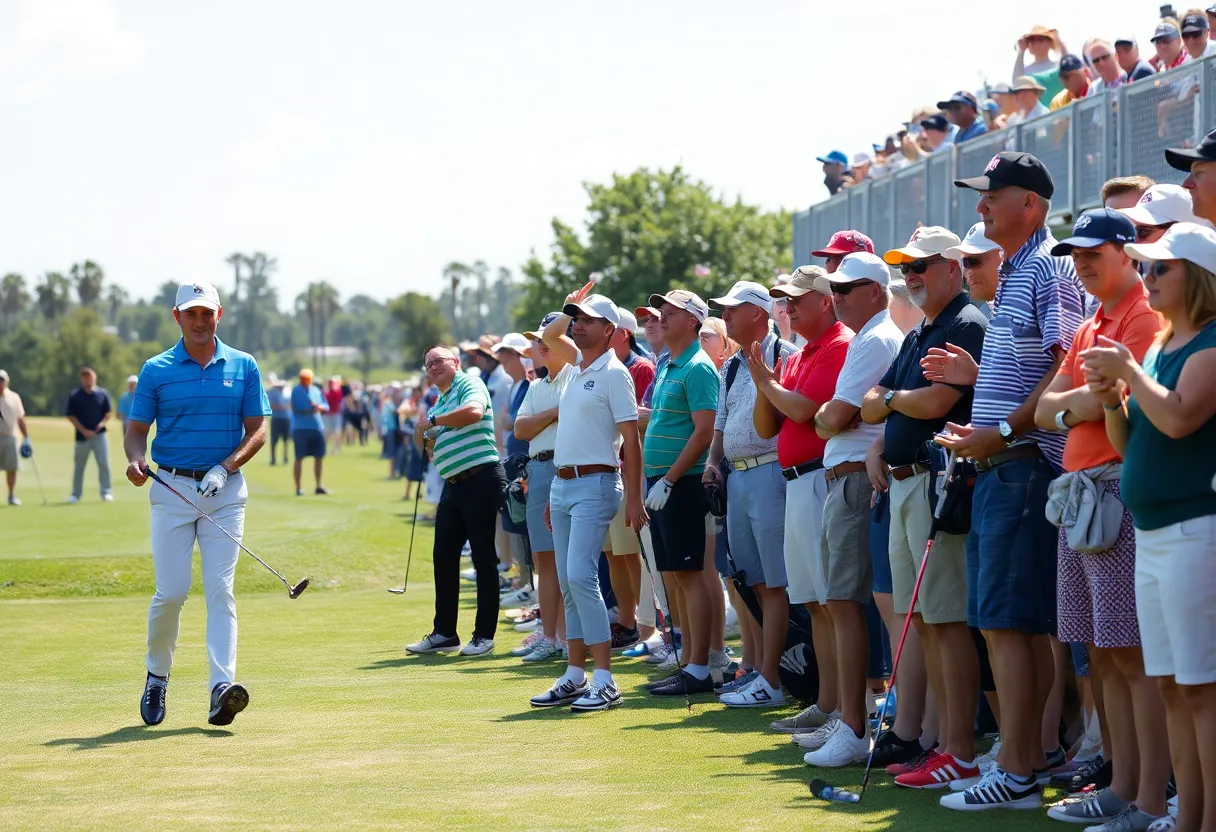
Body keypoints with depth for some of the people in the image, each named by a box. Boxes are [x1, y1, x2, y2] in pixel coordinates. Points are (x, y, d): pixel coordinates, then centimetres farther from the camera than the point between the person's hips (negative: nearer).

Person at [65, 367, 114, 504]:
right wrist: (84, 430, -10)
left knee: (104, 463, -7)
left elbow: (109, 412, 9)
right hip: (82, 435, 0)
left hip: (99, 434, 0)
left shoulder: (102, 393, 4)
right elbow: (71, 416, -1)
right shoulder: (75, 395, -1)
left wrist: (102, 423, -11)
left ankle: (106, 492, -1)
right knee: (79, 466, 6)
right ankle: (76, 494, 16)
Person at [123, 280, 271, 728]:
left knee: (220, 589, -9)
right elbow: (136, 429, 6)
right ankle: (157, 678, 18)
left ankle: (222, 689, -17)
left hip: (225, 491, 0)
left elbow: (257, 430, 5)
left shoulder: (244, 367, 6)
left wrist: (225, 468, -10)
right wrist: (135, 459, -16)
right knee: (171, 591, -4)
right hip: (172, 489, 0)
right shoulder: (156, 370, 4)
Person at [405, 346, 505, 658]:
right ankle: (444, 633, 16)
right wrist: (421, 431, 4)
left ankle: (484, 635, 2)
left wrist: (433, 421, -14)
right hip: (454, 483, 9)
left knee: (483, 557, -3)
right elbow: (428, 446, 26)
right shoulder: (440, 402, 22)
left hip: (481, 477, -9)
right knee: (444, 556, 8)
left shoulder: (469, 385, -3)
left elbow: (474, 411, -27)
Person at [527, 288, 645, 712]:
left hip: (595, 485, -9)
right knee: (569, 583, 9)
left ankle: (605, 681, -15)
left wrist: (634, 500, -16)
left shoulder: (613, 373, -9)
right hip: (562, 485, 9)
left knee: (581, 576, -17)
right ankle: (575, 677, 14)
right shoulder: (577, 372, 14)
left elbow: (631, 441, -13)